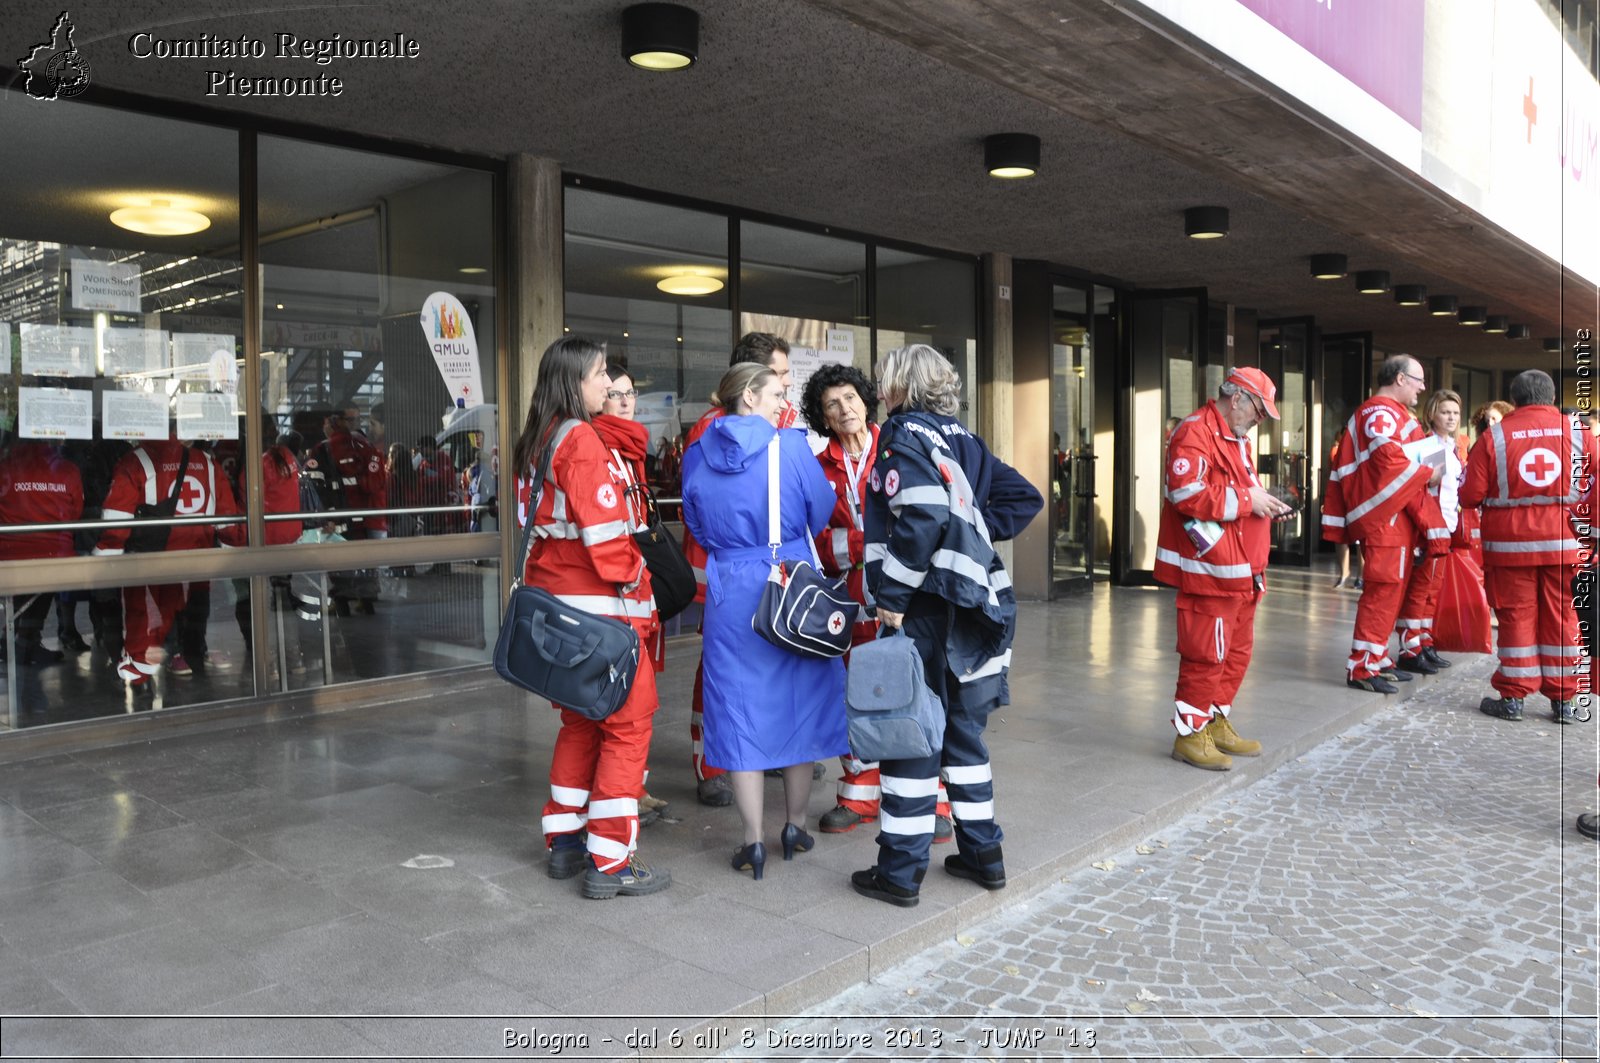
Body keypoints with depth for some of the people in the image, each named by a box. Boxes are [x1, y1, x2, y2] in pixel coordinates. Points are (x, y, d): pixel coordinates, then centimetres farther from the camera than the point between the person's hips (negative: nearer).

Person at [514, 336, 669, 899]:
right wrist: (639, 592, -11)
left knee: (582, 721, 18)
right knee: (629, 722, -2)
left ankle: (566, 842, 26)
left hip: (554, 600, 9)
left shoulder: (539, 441, 13)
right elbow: (604, 533, -20)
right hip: (598, 605, -9)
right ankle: (610, 862, 2)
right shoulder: (582, 439, -15)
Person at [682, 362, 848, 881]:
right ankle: (795, 825, 24)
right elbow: (821, 512, 2)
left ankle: (753, 842, 11)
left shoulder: (698, 455, 2)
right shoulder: (791, 446, -8)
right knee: (799, 701, 13)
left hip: (729, 591, 2)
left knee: (740, 707, 8)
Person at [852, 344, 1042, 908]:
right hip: (973, 604, 8)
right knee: (962, 731, 17)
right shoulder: (961, 438, 13)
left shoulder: (903, 437, -10)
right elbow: (1023, 497, 15)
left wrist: (892, 597, -18)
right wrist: (976, 533, 13)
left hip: (925, 608, -8)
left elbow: (922, 520, -24)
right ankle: (982, 852, 26)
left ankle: (900, 870, 8)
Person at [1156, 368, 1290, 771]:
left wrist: (1266, 504, 10)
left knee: (1237, 651, 15)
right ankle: (1190, 734, 5)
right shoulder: (1195, 433, -13)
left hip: (1240, 571, 10)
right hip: (1210, 570, -10)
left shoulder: (1237, 439, 22)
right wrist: (1246, 499, -17)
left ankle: (1216, 724, 27)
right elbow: (1187, 493, -24)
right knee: (1206, 654, -5)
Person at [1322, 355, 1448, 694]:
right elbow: (1389, 456, -25)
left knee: (1394, 589, 14)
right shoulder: (1382, 412, -10)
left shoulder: (1392, 413, 25)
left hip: (1397, 519, 11)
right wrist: (1429, 474, -14)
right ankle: (1362, 667, -8)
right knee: (1383, 589, -10)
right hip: (1384, 517, -11)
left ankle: (1377, 659, 20)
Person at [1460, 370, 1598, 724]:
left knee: (1516, 617, 7)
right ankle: (1563, 701, 15)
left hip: (1511, 542, -1)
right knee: (1562, 619, 9)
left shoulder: (1493, 437, -4)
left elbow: (1471, 495, -6)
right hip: (1564, 542, 1)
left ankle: (1513, 697, 11)